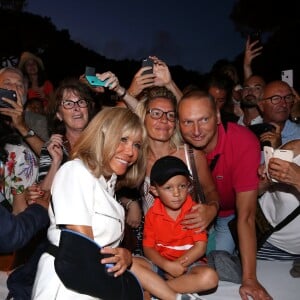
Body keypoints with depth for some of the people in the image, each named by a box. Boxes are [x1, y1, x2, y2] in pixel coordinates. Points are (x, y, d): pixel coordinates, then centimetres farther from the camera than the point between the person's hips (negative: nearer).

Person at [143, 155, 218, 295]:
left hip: (188, 264, 0)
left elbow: (200, 247, -11)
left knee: (210, 277, -31)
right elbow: (148, 248, -5)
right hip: (160, 263, 0)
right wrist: (168, 266, -22)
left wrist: (177, 265, -19)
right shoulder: (152, 214, -3)